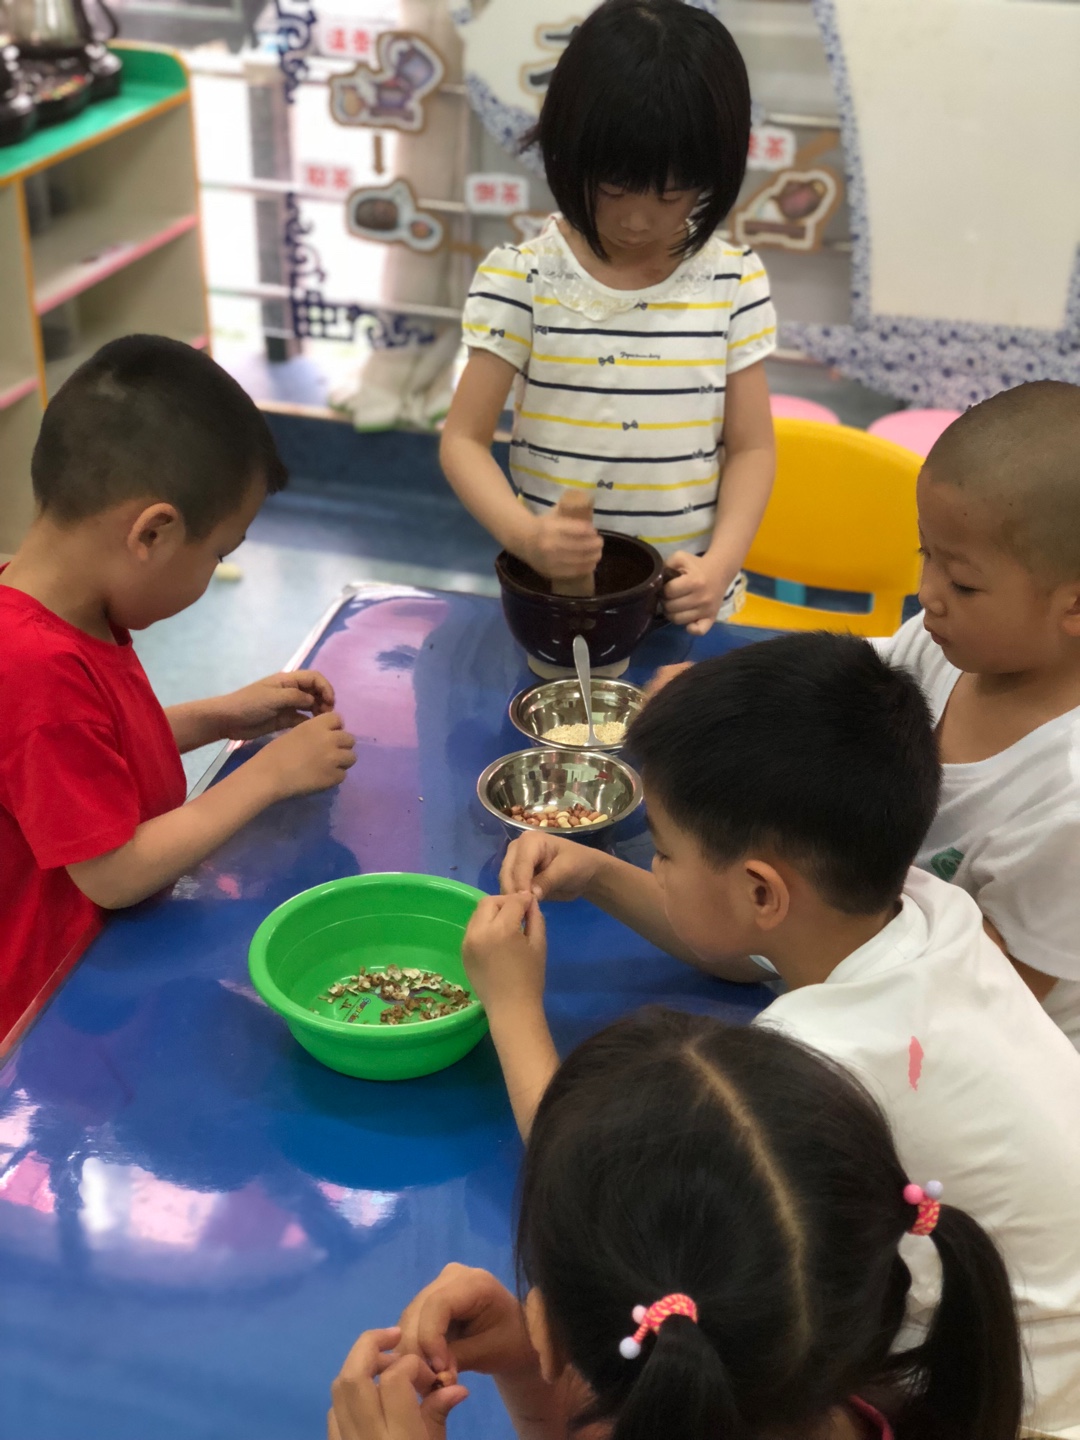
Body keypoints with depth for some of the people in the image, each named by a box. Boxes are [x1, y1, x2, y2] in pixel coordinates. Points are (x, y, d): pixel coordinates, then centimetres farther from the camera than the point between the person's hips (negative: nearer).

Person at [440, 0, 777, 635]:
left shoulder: (735, 282, -3)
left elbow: (751, 447, 0)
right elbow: (465, 439, -7)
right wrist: (524, 535, -26)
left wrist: (720, 565, -16)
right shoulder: (521, 279, -8)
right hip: (552, 591, -1)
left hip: (683, 602, 1)